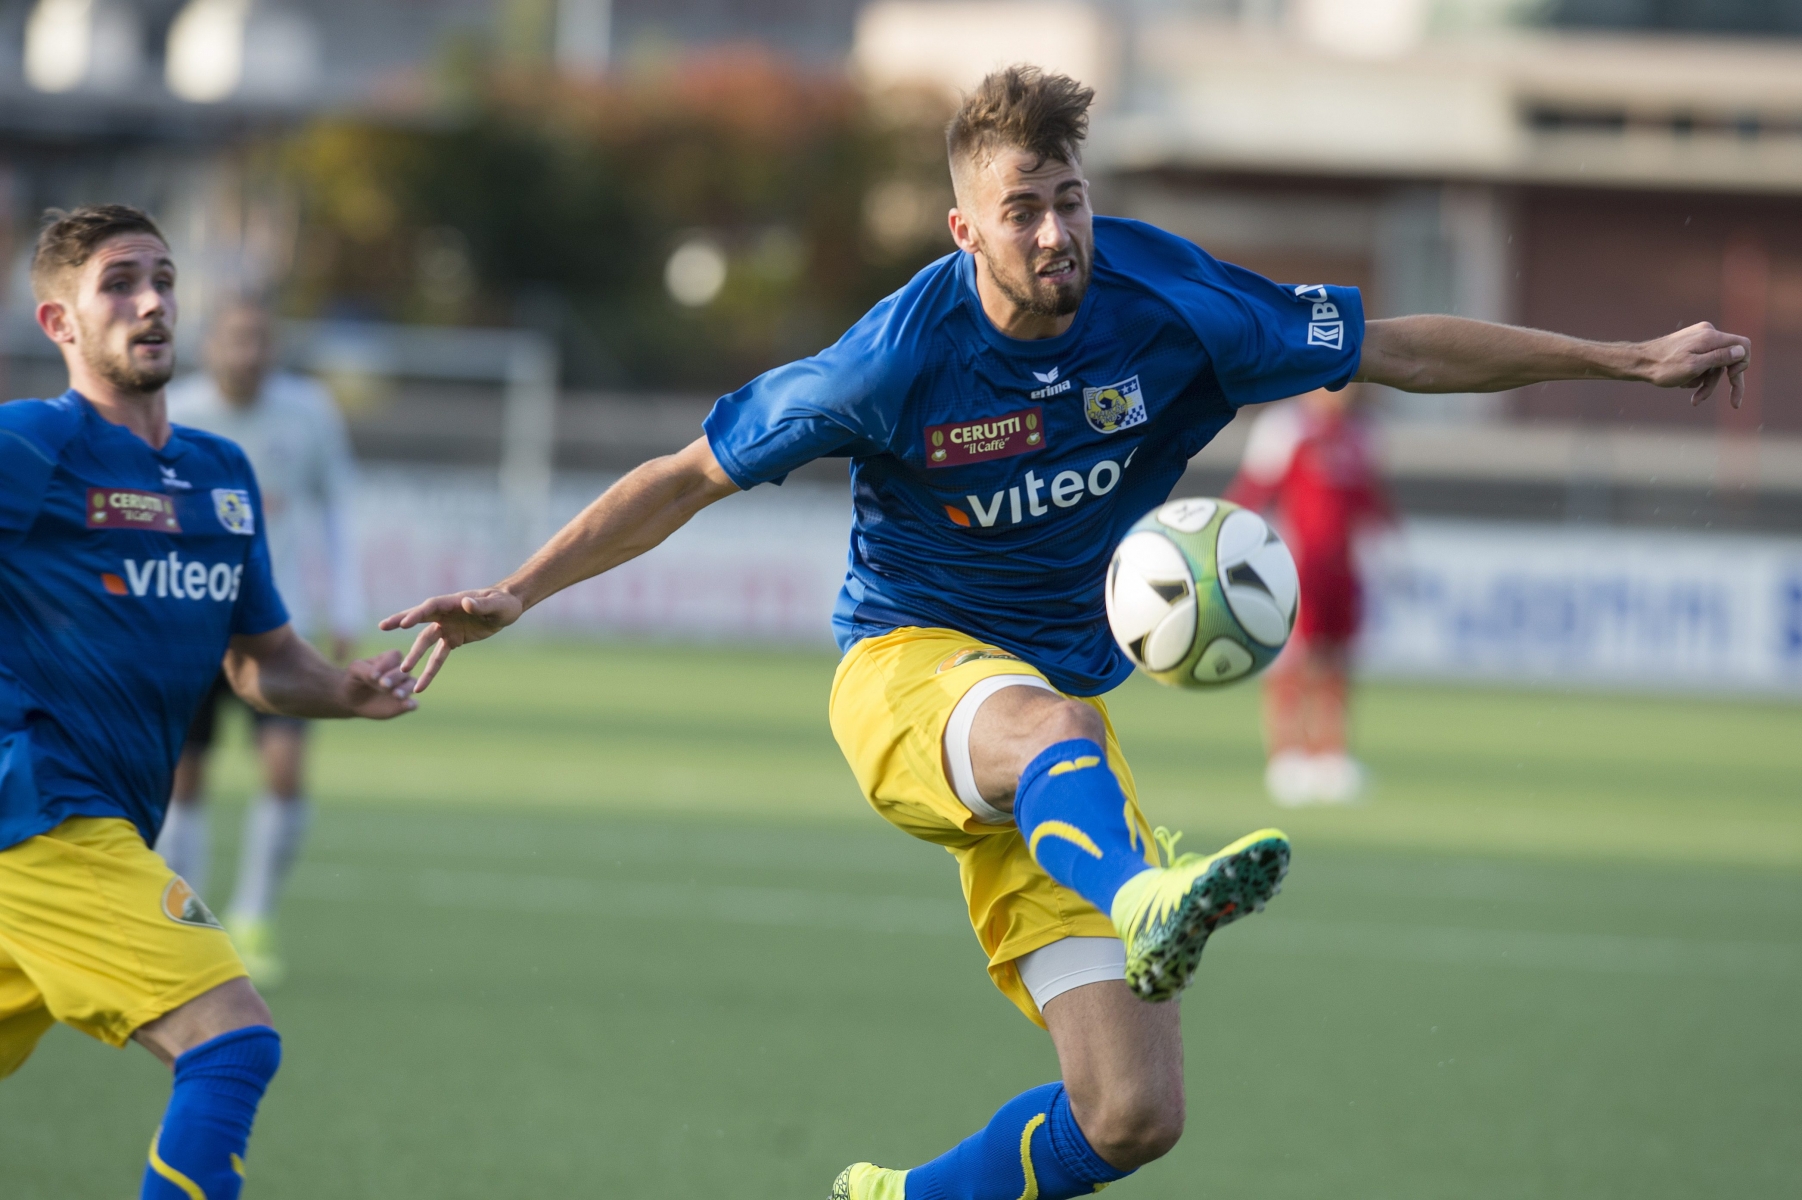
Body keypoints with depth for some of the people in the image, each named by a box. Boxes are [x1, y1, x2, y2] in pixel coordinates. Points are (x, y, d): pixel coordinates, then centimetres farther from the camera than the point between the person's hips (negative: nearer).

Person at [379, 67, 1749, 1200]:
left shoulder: (1169, 302, -8)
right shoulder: (900, 359, -15)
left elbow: (1397, 347, 3)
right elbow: (695, 475, -4)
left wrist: (1626, 361, 3)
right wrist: (518, 592, -11)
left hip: (1058, 717, 4)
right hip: (906, 673, -4)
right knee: (1044, 723, -44)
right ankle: (1146, 898, -78)